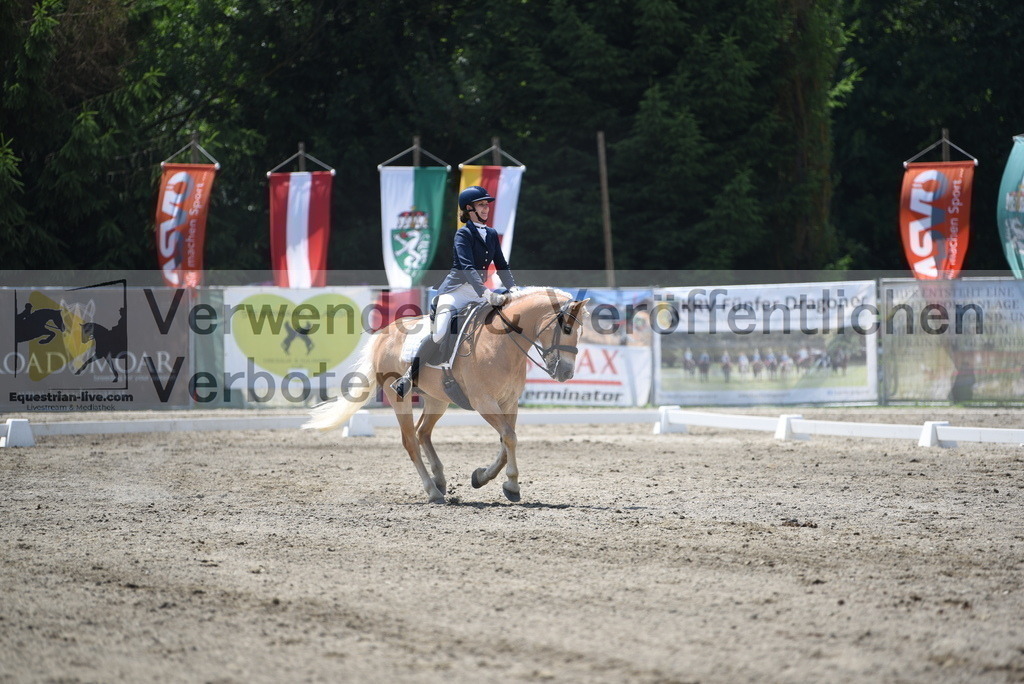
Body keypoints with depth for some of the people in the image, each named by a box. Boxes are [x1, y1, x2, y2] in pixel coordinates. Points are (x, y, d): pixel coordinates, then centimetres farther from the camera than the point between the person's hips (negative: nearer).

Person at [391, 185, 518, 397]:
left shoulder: (492, 234, 11)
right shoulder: (464, 234, -10)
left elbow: (501, 266, 11)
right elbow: (467, 267, -23)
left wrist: (512, 288, -8)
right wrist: (486, 293, -35)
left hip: (480, 290, 7)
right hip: (457, 290, -7)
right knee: (439, 333, -23)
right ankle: (410, 376, -8)